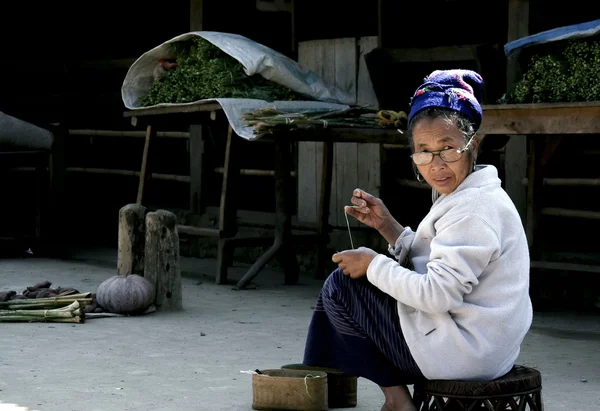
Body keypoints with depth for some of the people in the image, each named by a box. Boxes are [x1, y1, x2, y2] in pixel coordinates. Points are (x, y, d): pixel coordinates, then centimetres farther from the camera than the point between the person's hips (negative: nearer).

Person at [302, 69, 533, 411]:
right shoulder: (463, 197, 11)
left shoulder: (476, 209, -21)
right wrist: (389, 227, 4)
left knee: (340, 287, 0)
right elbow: (429, 263, 14)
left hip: (464, 350, -11)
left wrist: (374, 264, -14)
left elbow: (438, 293, -26)